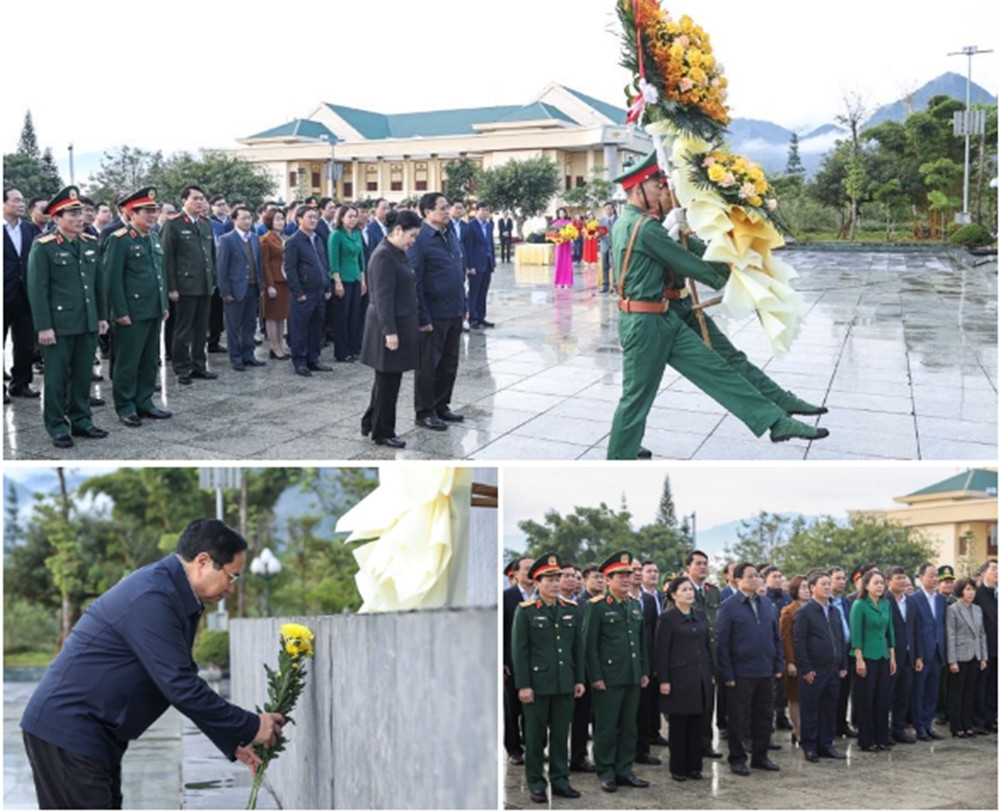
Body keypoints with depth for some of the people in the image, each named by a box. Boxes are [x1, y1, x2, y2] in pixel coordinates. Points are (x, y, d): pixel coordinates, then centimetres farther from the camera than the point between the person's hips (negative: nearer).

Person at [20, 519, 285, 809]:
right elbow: (181, 688, -23)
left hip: (95, 735, 10)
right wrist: (250, 727, -12)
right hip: (67, 731, -10)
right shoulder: (151, 598, -22)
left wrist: (233, 741, 14)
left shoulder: (175, 595, 9)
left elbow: (183, 682, 17)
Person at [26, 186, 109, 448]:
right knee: (57, 377, 5)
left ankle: (81, 420, 24)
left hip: (88, 323, 5)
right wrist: (43, 327, -14)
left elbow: (99, 282, 14)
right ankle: (57, 427, 14)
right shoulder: (43, 247, -9)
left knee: (83, 375, 12)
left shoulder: (91, 243, 9)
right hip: (58, 325, -5)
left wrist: (102, 316, 12)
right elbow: (37, 289, -11)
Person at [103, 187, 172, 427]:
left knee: (150, 360, 13)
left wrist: (164, 305, 15)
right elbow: (112, 278, -13)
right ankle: (125, 407, 10)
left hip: (153, 311, 8)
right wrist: (121, 312, -16)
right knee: (127, 362, 1)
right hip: (132, 312, -8)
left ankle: (144, 402, 23)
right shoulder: (119, 240, -10)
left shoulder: (153, 238, 14)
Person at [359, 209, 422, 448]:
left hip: (401, 325, 10)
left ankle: (371, 423, 29)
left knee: (387, 379, 18)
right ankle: (382, 432, 13)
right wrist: (390, 331, -24)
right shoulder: (383, 256, -18)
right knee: (388, 381, 2)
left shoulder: (397, 254, 12)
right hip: (391, 328, -10)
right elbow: (383, 297, -22)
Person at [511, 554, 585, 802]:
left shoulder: (571, 609, 8)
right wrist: (523, 685, -11)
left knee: (561, 734, 10)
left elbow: (578, 646, 11)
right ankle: (535, 784, 14)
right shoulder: (525, 611, -5)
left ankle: (559, 780, 21)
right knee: (535, 735, 5)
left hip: (565, 684, 4)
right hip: (537, 684, -4)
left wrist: (579, 679, 7)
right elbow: (519, 650, -7)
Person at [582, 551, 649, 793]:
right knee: (606, 728, 1)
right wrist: (596, 677, -13)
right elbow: (590, 644, -10)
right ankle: (605, 773, 11)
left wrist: (644, 671, 12)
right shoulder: (597, 607, -7)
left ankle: (624, 771, 20)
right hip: (608, 679, -6)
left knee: (629, 727, 11)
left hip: (632, 678, 6)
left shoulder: (635, 606, 13)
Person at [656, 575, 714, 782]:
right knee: (679, 725, 2)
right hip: (679, 677, -5)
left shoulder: (700, 616, 10)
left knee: (697, 724, 8)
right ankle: (678, 768, 11)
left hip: (701, 677, 5)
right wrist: (663, 680, -12)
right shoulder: (667, 618, -7)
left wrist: (712, 673, 10)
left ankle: (694, 766, 17)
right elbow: (661, 651, -8)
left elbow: (708, 645, 14)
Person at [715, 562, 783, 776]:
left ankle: (760, 756, 24)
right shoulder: (728, 607, -6)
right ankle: (737, 759, 14)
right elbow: (721, 643, -8)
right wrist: (727, 674, -12)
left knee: (764, 716, 12)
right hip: (741, 673, -5)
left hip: (766, 672, 5)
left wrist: (778, 665, 8)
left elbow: (776, 637, 15)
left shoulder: (767, 605, 10)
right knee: (738, 718, 3)